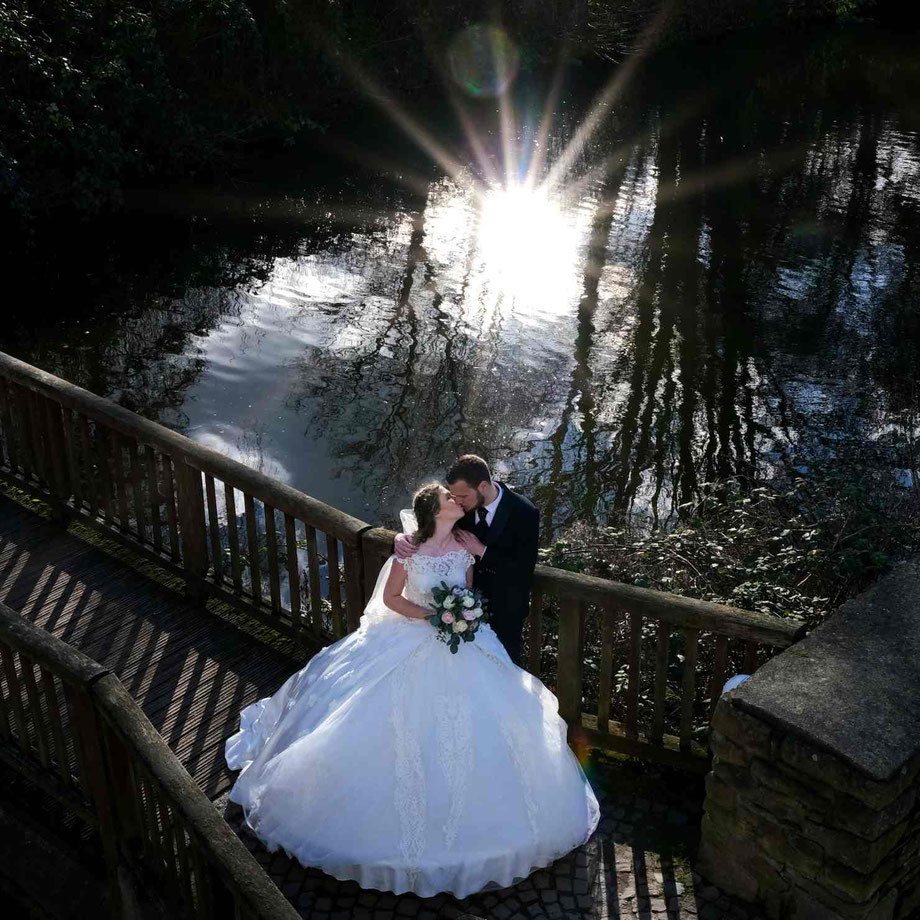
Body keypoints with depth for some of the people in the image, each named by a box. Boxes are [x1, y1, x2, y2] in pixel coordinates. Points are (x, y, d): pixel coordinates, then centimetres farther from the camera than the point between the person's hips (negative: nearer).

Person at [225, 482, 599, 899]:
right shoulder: (410, 549, -16)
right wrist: (432, 616, -17)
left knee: (473, 732, 2)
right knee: (405, 734, 2)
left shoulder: (464, 545, -4)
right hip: (412, 642, -4)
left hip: (460, 646, 4)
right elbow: (391, 597, -8)